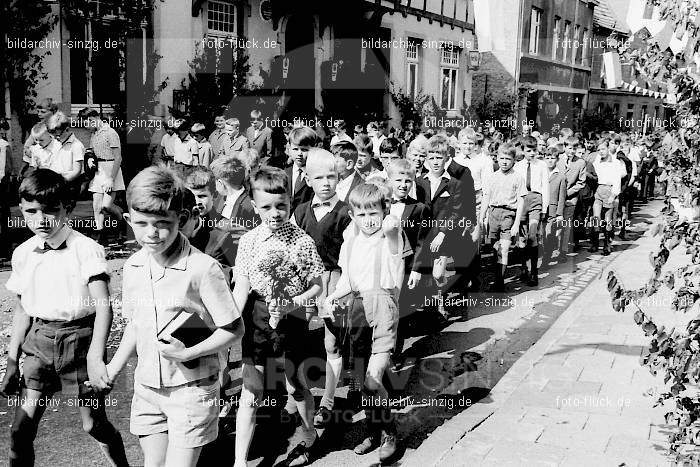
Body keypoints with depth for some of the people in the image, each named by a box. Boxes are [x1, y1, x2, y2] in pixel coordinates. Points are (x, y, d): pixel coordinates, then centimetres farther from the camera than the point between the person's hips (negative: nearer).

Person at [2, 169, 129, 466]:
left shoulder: (86, 250, -13)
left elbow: (103, 307, -21)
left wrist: (95, 357, -33)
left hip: (79, 342, -4)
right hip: (39, 344, 4)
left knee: (94, 425, 7)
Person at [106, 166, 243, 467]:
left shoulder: (203, 268, -19)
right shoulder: (133, 266, 1)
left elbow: (233, 329, -13)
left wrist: (187, 353, -22)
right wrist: (114, 368, 9)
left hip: (191, 388, -5)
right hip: (146, 386, 6)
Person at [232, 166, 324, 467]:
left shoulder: (302, 241, -9)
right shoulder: (248, 241, -4)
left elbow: (316, 286, -3)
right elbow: (241, 287, -1)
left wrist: (292, 303, -20)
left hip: (292, 319, -1)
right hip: (256, 320, 1)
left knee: (295, 385, 15)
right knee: (251, 392, 1)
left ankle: (309, 437, 42)